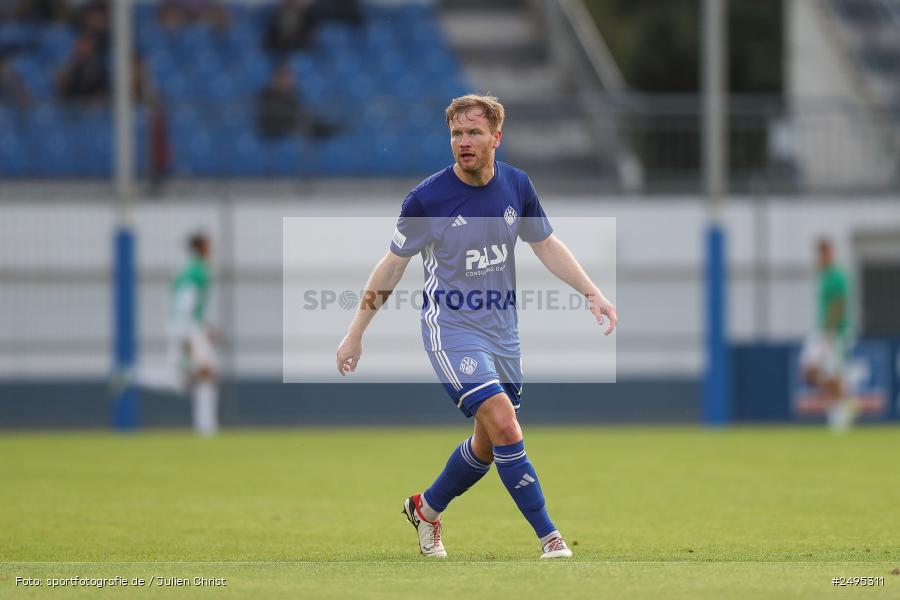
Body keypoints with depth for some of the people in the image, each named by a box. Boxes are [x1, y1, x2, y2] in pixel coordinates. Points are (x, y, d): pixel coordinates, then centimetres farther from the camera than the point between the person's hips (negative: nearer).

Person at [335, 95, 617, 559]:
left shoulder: (517, 186, -2)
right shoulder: (427, 198, -14)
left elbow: (547, 245, 12)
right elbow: (392, 265, -3)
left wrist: (592, 293, 2)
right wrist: (356, 334, 0)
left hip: (502, 330, 6)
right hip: (451, 329, -6)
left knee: (489, 444, 12)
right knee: (504, 425, -20)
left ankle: (426, 508, 37)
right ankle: (548, 537, -14)